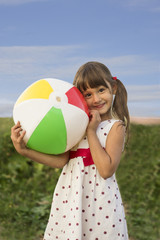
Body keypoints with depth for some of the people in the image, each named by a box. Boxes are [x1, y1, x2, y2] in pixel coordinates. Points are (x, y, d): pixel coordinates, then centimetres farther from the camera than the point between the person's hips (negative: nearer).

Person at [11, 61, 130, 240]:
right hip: (70, 196, 4)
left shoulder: (116, 126, -7)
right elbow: (61, 160, -4)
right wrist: (24, 150, -12)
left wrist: (91, 131, -15)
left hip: (99, 198, -3)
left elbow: (106, 170, -18)